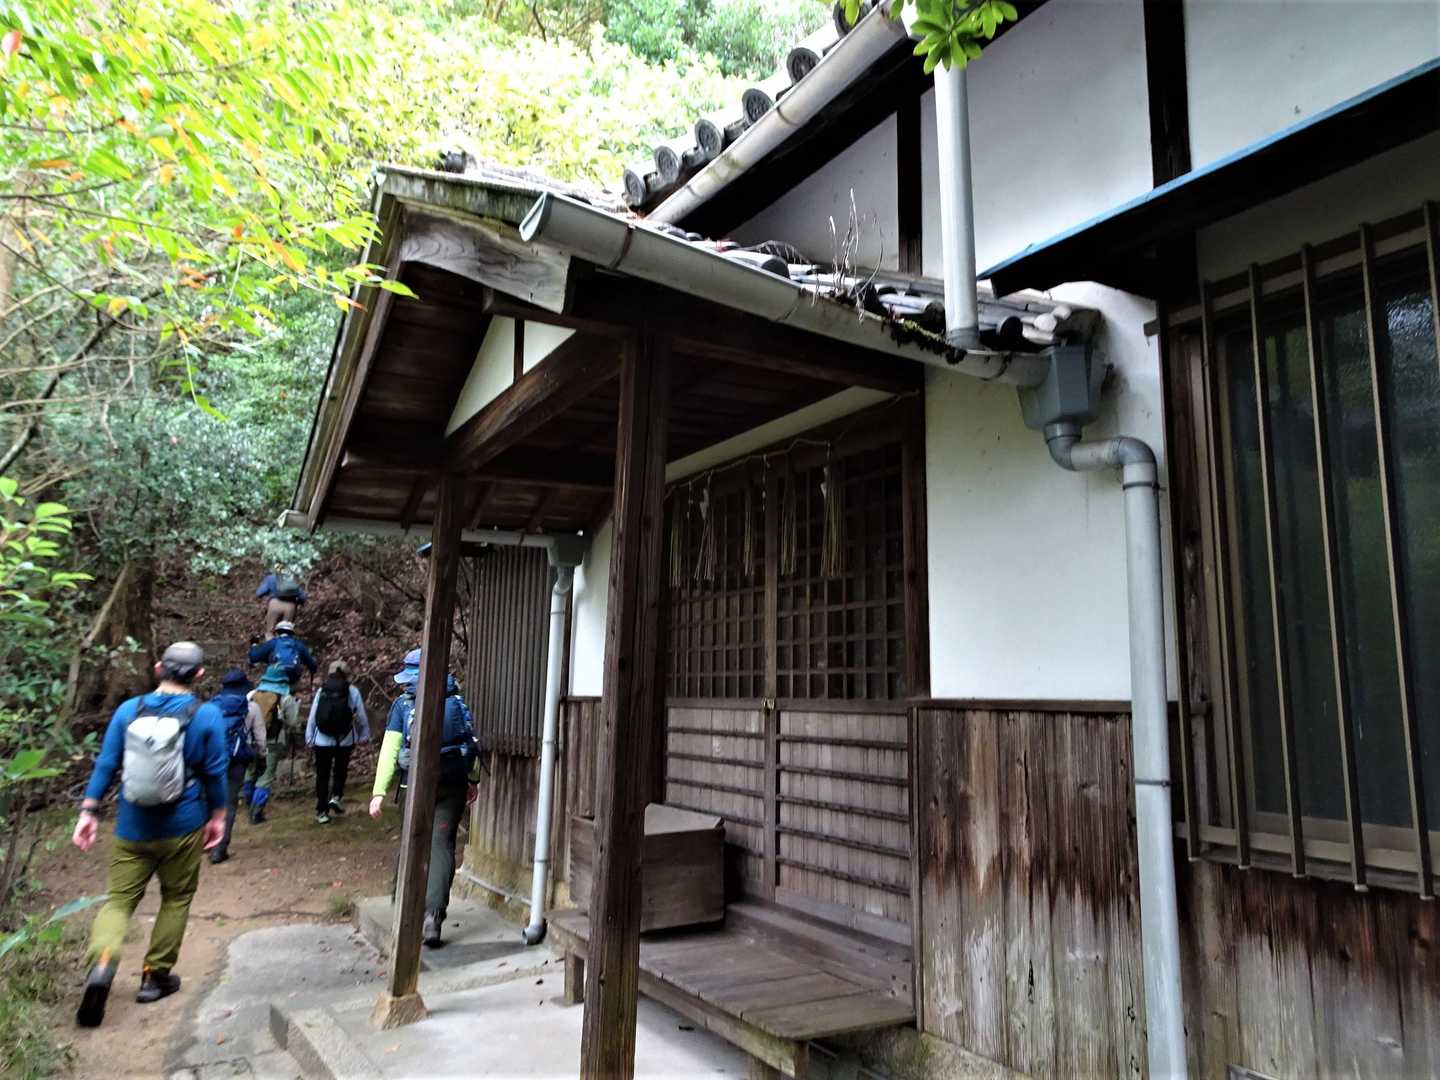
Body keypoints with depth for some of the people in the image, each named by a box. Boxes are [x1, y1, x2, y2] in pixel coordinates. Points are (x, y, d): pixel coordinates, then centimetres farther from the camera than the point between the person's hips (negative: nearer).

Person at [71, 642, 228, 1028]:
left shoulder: (129, 710, -2)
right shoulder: (207, 716, -9)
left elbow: (105, 765, -1)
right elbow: (215, 773, -4)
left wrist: (89, 812, 6)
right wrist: (217, 816, 8)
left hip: (131, 828, 2)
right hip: (182, 828, -1)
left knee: (119, 899, 8)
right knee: (176, 899, 16)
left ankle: (102, 960, -19)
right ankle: (155, 976, 22)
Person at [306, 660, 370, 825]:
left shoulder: (322, 691, 2)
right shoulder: (352, 691, -3)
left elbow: (312, 716, 3)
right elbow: (361, 716, 0)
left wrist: (309, 738, 12)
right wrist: (364, 735, 12)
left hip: (322, 741, 1)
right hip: (345, 740, -1)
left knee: (322, 775, 11)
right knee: (340, 771, 22)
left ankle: (321, 812, 12)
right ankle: (336, 797, 2)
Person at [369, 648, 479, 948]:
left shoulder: (404, 704, 0)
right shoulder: (457, 701, 7)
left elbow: (389, 750, -6)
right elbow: (472, 744, 8)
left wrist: (379, 791, -6)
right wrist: (471, 781, 19)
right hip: (453, 784, 1)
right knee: (442, 846, 1)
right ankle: (433, 917, -11)